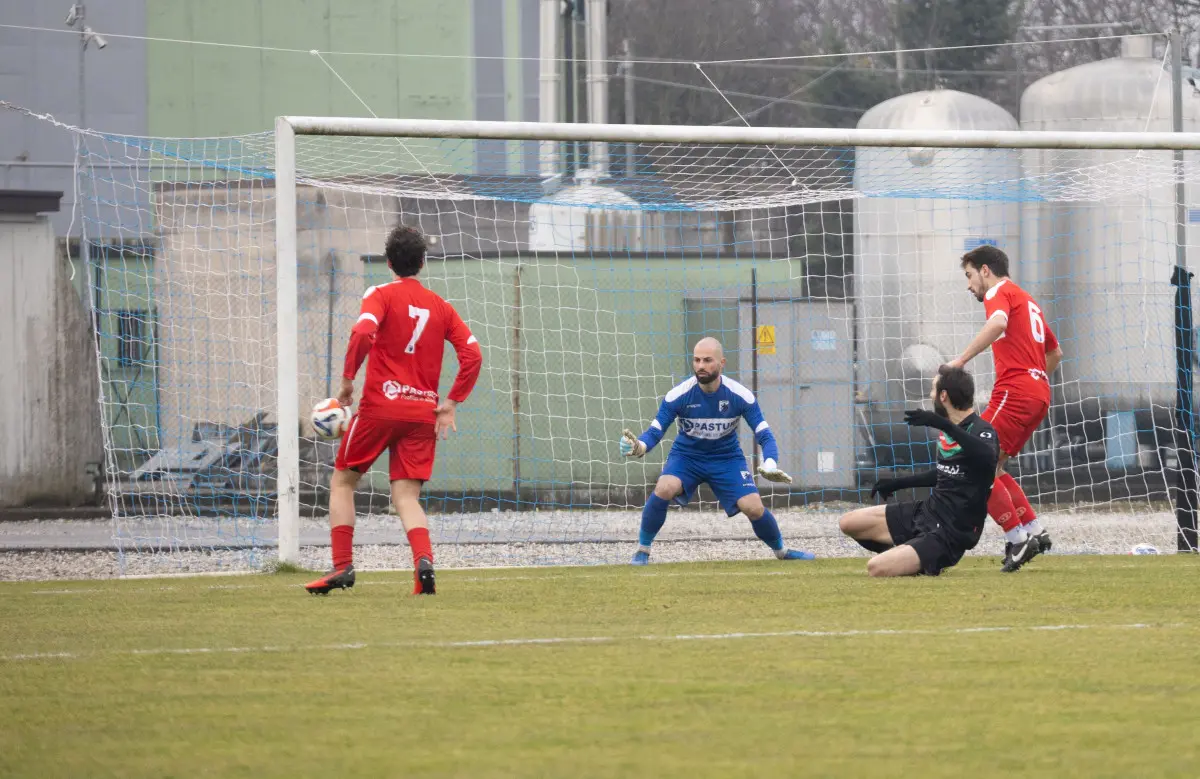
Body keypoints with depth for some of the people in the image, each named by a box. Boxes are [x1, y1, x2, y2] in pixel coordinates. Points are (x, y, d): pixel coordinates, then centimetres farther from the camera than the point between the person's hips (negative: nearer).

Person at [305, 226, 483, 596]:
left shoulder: (382, 295, -1)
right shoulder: (440, 307, 12)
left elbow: (363, 333, -20)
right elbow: (472, 354, 5)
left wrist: (348, 379, -10)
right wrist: (451, 402, 8)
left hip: (380, 406, -3)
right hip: (424, 411, 3)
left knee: (342, 481, 13)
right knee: (406, 496, 2)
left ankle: (342, 565, 5)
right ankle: (424, 558, -25)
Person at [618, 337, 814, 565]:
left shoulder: (741, 396, -18)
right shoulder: (678, 396, -19)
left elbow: (764, 435, -14)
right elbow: (654, 432, -17)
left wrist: (770, 464, -35)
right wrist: (639, 447, -41)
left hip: (727, 458, 1)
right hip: (686, 455, 0)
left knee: (754, 508, -15)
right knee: (664, 488, -31)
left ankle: (782, 551, 17)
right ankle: (642, 550, -12)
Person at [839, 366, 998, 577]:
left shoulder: (982, 431, -17)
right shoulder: (948, 431, 9)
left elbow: (987, 458, -42)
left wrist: (942, 424, -48)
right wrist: (897, 484, 32)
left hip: (949, 534, -9)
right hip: (926, 511, 9)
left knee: (877, 568, -25)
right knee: (849, 522, 7)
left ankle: (932, 563, 0)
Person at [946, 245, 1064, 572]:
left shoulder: (999, 292, 0)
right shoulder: (1028, 301, 28)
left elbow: (997, 323, -24)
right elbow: (1055, 352, 36)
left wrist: (961, 359, -27)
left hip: (1015, 391, -9)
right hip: (1039, 395, 9)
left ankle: (1017, 538, -12)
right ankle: (1034, 531, 8)